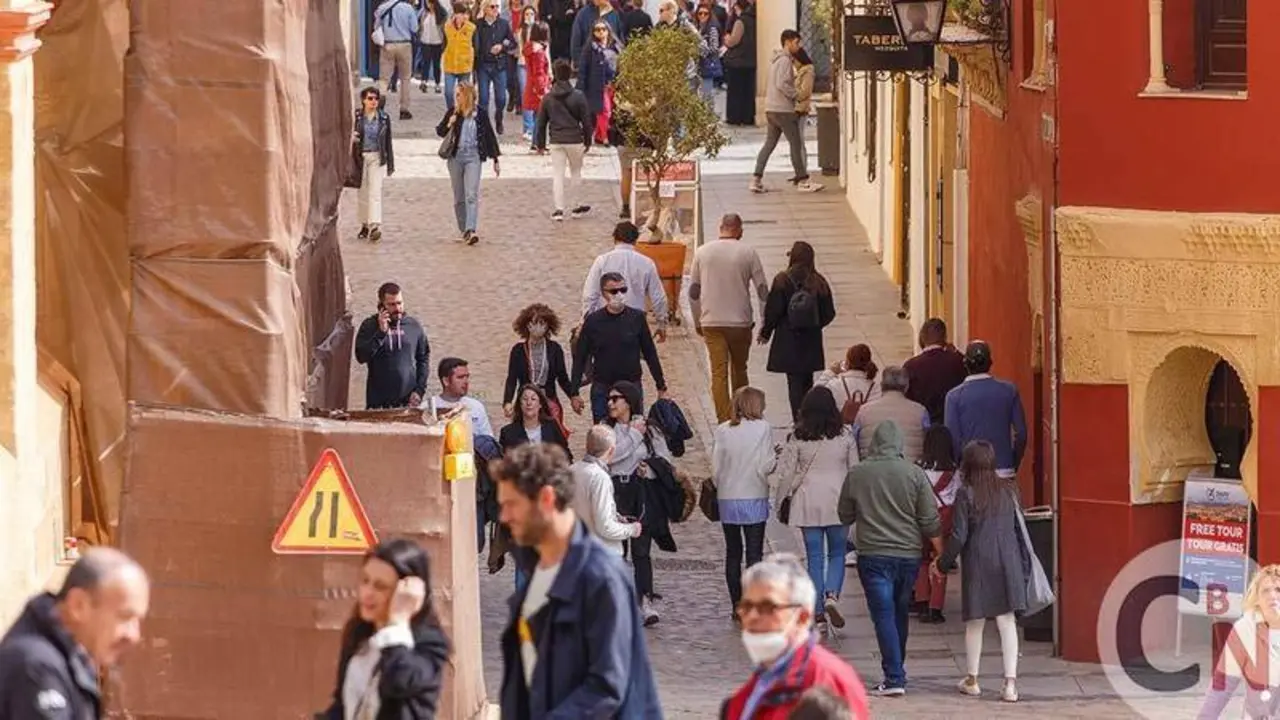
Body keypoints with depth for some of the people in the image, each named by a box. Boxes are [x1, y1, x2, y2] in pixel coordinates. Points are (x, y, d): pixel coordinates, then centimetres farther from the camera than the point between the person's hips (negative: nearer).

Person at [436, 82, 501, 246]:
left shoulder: (480, 115, 0)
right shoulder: (453, 114, 3)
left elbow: (490, 137, 8)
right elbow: (440, 131, 12)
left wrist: (495, 160, 9)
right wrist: (448, 125, -11)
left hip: (473, 157, -2)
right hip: (455, 157, 3)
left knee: (472, 195, -14)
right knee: (459, 197, 7)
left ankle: (470, 231, -23)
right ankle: (464, 230, 18)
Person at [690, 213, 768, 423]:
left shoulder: (703, 252, 3)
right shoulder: (748, 253, -3)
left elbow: (693, 291, 8)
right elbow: (762, 290, -3)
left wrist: (697, 322, 17)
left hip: (711, 322, 1)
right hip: (740, 322, -1)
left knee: (718, 372, -1)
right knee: (739, 370, 16)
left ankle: (724, 421, -8)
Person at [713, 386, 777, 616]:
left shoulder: (723, 430, -1)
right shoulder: (763, 428, -8)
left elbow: (716, 468, 0)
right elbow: (765, 466, -11)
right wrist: (775, 458, 9)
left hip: (727, 499, 3)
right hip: (754, 498, -3)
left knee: (733, 553, 11)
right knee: (754, 553, 2)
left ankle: (736, 606, 13)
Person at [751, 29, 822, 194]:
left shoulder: (776, 60, 18)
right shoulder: (785, 60, -13)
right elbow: (781, 84, -23)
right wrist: (797, 95, -13)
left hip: (771, 109, 10)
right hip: (783, 110, -10)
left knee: (769, 143, 9)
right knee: (796, 144, -3)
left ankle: (756, 180, 4)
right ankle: (803, 181, -1)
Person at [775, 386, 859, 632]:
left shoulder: (797, 438, -6)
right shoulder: (845, 436, -3)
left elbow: (786, 473, -4)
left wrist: (781, 501, 9)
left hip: (807, 502, 0)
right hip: (838, 501, 0)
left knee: (815, 557, 6)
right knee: (837, 554, 13)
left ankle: (818, 614, 6)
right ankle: (832, 596, -12)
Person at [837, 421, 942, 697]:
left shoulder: (857, 475, -4)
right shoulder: (915, 475, -4)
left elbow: (845, 516, 9)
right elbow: (930, 521, -2)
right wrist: (940, 554, 10)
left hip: (873, 555, -2)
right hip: (909, 555, 2)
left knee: (884, 615, -5)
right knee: (900, 614, 17)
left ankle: (894, 678, -14)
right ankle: (896, 671, 28)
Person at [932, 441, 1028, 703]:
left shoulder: (966, 494, -9)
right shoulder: (1009, 490, 4)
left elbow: (959, 536, -10)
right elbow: (1020, 529, 11)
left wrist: (942, 563, 3)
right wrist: (1024, 563, 23)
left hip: (978, 564, -3)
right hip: (1008, 563, 3)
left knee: (975, 623, 11)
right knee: (1007, 622, 1)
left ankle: (971, 680, 24)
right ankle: (1010, 682, -7)